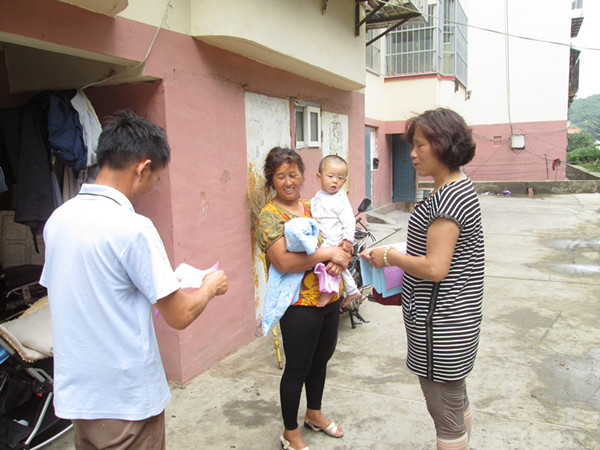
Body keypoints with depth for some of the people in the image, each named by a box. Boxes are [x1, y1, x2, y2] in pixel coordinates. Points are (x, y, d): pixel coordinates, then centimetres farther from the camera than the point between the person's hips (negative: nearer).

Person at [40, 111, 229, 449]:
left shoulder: (58, 218, -1)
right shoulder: (133, 228, -23)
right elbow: (180, 316, -19)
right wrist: (211, 286, 0)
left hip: (75, 393, 7)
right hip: (126, 400, -6)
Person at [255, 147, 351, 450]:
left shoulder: (313, 208, 8)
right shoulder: (270, 216, -13)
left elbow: (340, 240, 9)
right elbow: (283, 261, -26)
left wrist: (339, 260, -14)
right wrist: (329, 253, -21)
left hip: (329, 299, 7)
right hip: (298, 305, -7)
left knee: (321, 359, 22)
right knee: (297, 368, 7)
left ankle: (314, 414, 45)